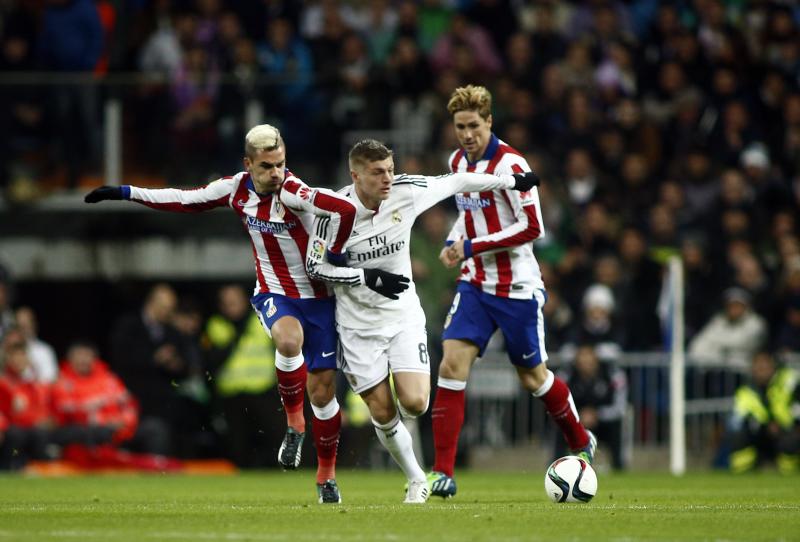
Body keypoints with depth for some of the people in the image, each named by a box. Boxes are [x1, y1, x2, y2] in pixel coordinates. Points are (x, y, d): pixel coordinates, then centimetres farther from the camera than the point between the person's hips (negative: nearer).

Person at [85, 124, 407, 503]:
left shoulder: (292, 192, -21)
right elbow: (186, 200, 10)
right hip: (273, 292, 2)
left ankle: (327, 475, 20)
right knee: (288, 339, -33)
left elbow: (344, 209, -33)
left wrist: (332, 257, -19)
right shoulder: (237, 189, -4)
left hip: (316, 296, -2)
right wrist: (124, 193, 11)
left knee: (322, 390, 0)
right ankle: (294, 423, -10)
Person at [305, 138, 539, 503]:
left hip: (404, 316, 1)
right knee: (382, 414, -1)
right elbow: (315, 266, -12)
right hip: (358, 323, -1)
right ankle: (417, 480, 20)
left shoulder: (407, 192, -11)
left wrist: (512, 182, 16)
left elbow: (455, 183, 5)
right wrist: (367, 276, -24)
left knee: (414, 404, -17)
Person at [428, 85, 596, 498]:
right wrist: (453, 242, 4)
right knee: (452, 363, -11)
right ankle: (442, 474, -12)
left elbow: (532, 227, -19)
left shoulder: (509, 164, -17)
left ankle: (582, 444, 35)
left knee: (532, 377, 7)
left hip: (517, 288, -6)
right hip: (476, 284, 6)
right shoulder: (458, 162, 7)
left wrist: (473, 248, -19)